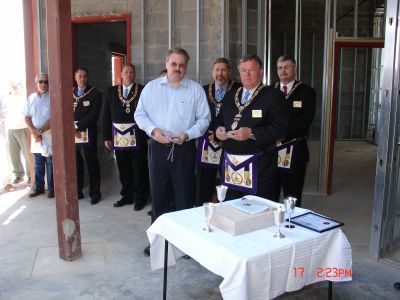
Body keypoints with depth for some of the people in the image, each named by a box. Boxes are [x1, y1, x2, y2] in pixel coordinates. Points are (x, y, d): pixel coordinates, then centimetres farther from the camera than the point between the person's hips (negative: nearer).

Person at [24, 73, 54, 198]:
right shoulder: (31, 98, 9)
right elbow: (27, 117, 8)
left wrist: (41, 131, -13)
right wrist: (33, 131, -7)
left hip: (49, 136, -4)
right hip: (35, 136, 4)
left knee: (51, 164, 2)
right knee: (38, 164, 13)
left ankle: (52, 188, 13)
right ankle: (38, 187, 23)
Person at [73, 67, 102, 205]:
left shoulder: (94, 93, 0)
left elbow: (93, 115, -10)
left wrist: (78, 126, -13)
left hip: (87, 134, -3)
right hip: (72, 134, 4)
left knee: (92, 164, 3)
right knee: (75, 164, 7)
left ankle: (94, 193, 12)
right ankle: (77, 192, 19)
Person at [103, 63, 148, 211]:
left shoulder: (142, 90, -3)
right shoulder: (112, 91, 8)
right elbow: (107, 115, 8)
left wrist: (148, 136, -10)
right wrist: (107, 136, 4)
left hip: (136, 136, -4)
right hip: (118, 136, 4)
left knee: (139, 169, 4)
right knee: (123, 169, 13)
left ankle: (140, 198, 19)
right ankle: (127, 196, 29)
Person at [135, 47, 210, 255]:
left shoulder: (196, 89, 2)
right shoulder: (151, 87, 6)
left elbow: (204, 118, 1)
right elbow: (140, 114, 7)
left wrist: (188, 134, -14)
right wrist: (153, 129, -10)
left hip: (185, 148, -1)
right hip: (158, 147, 2)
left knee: (185, 195, 6)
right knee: (158, 194, 10)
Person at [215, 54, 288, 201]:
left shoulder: (273, 96, -4)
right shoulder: (230, 96, 15)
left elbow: (280, 127, -13)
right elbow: (220, 121, 22)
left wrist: (251, 133, -22)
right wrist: (219, 129, -1)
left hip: (259, 166, -5)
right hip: (230, 164, 5)